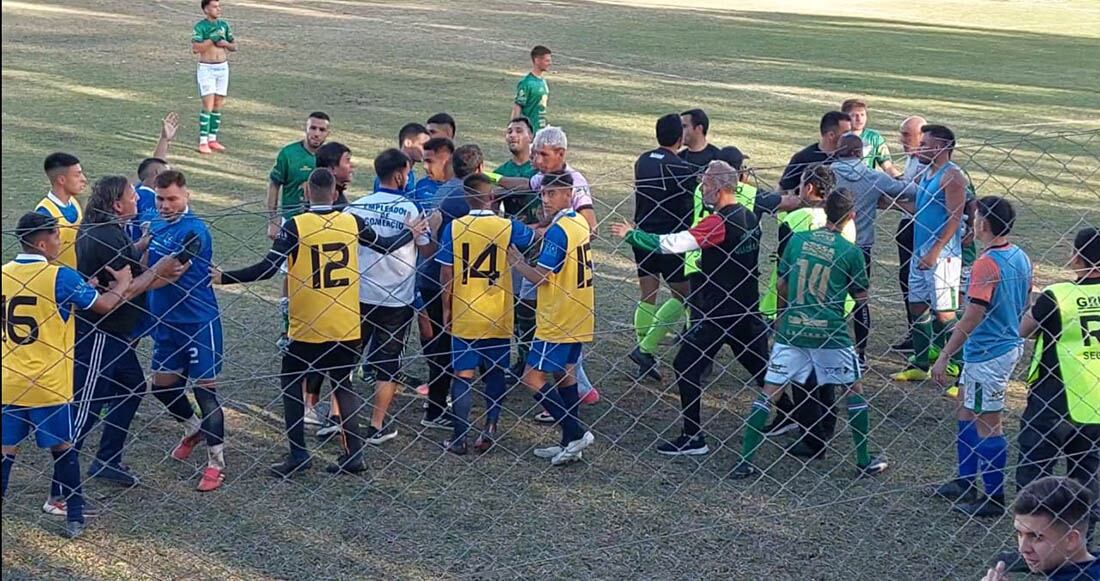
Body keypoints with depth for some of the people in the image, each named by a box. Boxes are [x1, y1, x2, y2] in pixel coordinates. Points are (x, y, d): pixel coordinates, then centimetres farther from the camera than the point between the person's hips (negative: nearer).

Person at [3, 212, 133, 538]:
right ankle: (74, 517, 16)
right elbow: (104, 305, -8)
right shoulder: (60, 276, -14)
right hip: (49, 384, -4)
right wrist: (123, 283, 12)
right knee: (63, 447, 10)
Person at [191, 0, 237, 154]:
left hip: (223, 68, 6)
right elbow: (195, 48, -20)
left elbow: (234, 46, 13)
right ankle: (203, 142, -7)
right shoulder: (200, 26, -9)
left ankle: (212, 139, 17)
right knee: (208, 106, -11)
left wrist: (225, 43, -8)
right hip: (206, 68, -6)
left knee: (218, 106, 9)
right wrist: (212, 39, -22)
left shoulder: (224, 25, 8)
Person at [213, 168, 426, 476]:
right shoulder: (352, 222, -1)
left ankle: (298, 454, 8)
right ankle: (354, 454, 12)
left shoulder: (295, 226, -12)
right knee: (344, 385, 16)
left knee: (290, 384, 13)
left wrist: (223, 277, -10)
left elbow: (267, 268, -17)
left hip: (306, 328, -3)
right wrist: (412, 233, 34)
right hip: (347, 326, 4)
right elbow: (384, 246, 15)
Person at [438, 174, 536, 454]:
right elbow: (534, 238, 14)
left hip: (463, 316, 0)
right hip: (497, 316, 0)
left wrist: (446, 310, 8)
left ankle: (459, 438, 5)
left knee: (463, 375, 5)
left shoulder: (453, 228, -6)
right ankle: (490, 428, 10)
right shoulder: (507, 226, -6)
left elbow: (446, 275, -3)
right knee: (495, 373, 15)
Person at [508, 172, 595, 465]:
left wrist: (513, 259, -7)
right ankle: (570, 443, 18)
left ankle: (576, 432, -8)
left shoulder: (557, 231, -19)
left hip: (557, 319, -9)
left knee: (533, 378, -5)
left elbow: (540, 277, -19)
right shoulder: (580, 223, 9)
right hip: (578, 318, 9)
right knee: (565, 373, 15)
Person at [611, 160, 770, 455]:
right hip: (747, 307, 8)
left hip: (719, 311, -8)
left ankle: (693, 437, -1)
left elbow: (672, 243, -25)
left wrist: (631, 235, -14)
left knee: (686, 366, -2)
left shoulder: (719, 222, -19)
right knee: (758, 363, 19)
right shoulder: (750, 217, 7)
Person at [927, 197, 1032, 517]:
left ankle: (994, 498, 10)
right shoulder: (1020, 257, 4)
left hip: (987, 355, -10)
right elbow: (1024, 304, 15)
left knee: (988, 426, 1)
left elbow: (973, 317, -25)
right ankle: (965, 484, 30)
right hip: (1010, 345, 10)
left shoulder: (987, 264, -23)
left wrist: (944, 356, -21)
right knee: (967, 415, 20)